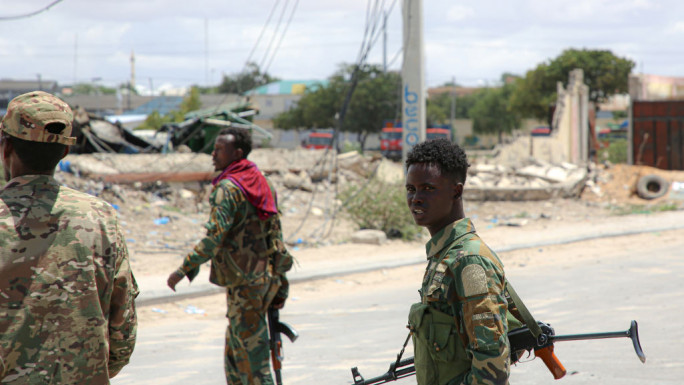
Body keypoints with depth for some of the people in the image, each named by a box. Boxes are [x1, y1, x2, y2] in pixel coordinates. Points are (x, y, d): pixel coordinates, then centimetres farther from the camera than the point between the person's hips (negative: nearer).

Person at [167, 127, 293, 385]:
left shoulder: (227, 188, -14)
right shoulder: (263, 184, 13)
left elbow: (214, 238, -21)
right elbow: (276, 234, 15)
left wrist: (183, 270, -16)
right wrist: (281, 286, 18)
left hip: (244, 283, -9)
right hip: (267, 276, 9)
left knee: (250, 352, -4)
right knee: (234, 347, 17)